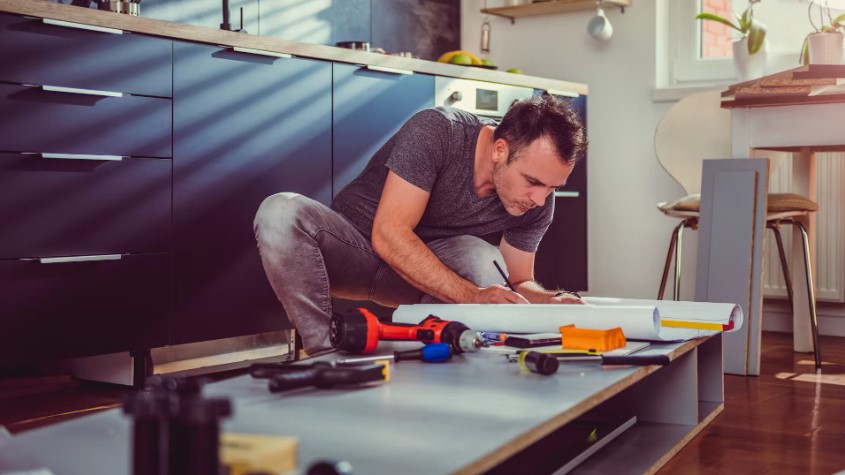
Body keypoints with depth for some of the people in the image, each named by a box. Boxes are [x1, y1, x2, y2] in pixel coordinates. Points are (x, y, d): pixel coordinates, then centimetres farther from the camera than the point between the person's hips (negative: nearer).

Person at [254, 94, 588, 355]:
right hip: (352, 246, -2)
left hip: (422, 274, 3)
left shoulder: (537, 202, -11)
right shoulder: (436, 131, -27)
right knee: (281, 212, -33)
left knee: (482, 258, -31)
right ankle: (324, 355, -35)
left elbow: (519, 282, 2)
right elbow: (389, 236, -30)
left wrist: (551, 302, -22)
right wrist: (473, 296, -38)